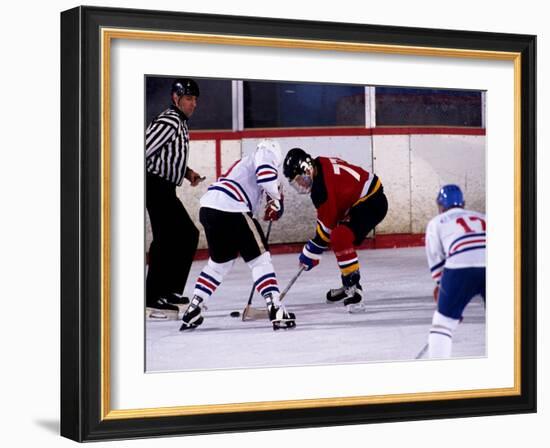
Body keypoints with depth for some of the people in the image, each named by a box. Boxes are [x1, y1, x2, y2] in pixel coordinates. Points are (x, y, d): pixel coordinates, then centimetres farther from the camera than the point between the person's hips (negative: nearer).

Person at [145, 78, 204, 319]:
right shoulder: (168, 122, -16)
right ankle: (153, 298, -14)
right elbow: (143, 150, -22)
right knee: (166, 238, -14)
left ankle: (170, 290, 21)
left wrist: (187, 172, 10)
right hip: (156, 186, -11)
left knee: (188, 235, 15)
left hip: (165, 190, 11)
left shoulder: (180, 123, 17)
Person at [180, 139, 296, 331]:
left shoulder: (244, 164, 35)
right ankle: (276, 310, -9)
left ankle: (193, 309, 23)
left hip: (208, 207, 8)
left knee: (220, 261, 24)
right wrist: (277, 199, 2)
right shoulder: (266, 152, 9)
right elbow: (267, 175, -11)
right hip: (231, 209, -8)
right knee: (260, 258, -1)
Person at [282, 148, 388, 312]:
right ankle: (349, 286, 31)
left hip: (371, 203, -11)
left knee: (340, 237, -26)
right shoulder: (321, 164, 2)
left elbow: (327, 223, -18)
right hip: (362, 199, 11)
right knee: (340, 238, 21)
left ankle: (353, 287, -25)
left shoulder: (321, 187, -25)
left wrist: (311, 252, -9)